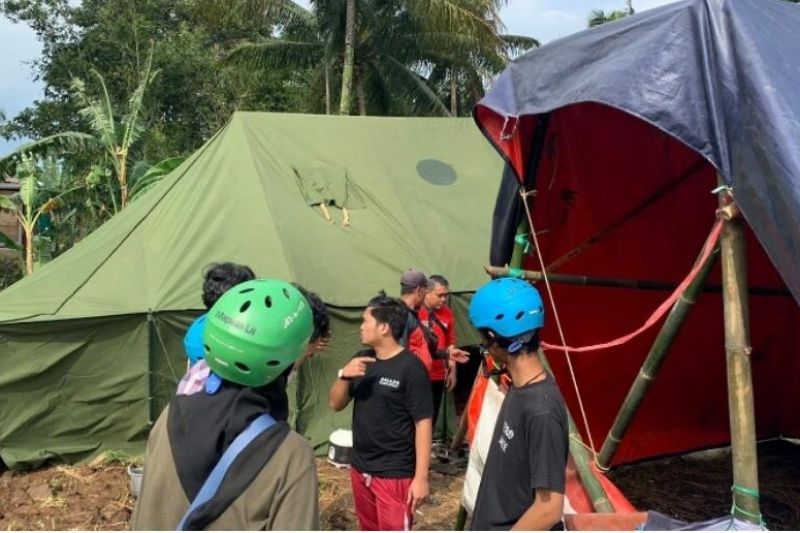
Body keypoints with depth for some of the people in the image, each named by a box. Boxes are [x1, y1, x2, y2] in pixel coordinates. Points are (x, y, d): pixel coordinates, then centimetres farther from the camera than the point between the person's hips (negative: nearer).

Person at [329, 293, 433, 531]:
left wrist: (421, 477, -16)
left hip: (394, 474, -7)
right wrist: (344, 375, -13)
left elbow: (423, 423, -15)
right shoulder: (362, 360, 4)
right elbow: (336, 404, 7)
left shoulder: (410, 368, -16)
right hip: (360, 468, 7)